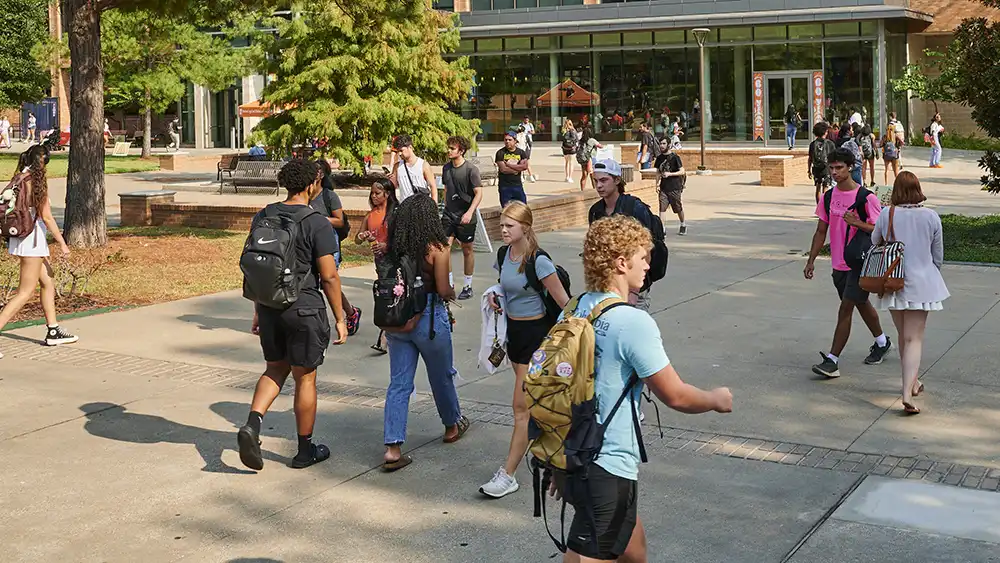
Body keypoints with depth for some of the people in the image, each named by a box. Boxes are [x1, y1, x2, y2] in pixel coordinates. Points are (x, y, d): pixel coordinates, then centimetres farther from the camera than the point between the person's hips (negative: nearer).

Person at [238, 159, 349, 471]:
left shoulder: (262, 218, 4)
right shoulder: (317, 224, -13)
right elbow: (329, 276, -13)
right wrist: (339, 319, -4)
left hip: (269, 306, 5)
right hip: (304, 308, -5)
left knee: (276, 368, 20)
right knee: (305, 378, 7)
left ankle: (252, 423, -3)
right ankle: (305, 450, 19)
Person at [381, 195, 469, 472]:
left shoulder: (391, 248, -2)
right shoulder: (437, 249, -14)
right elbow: (443, 289, -14)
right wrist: (452, 292, 8)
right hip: (429, 319, -3)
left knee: (399, 383, 5)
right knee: (442, 376, 19)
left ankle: (393, 448, -3)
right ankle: (452, 425, 42)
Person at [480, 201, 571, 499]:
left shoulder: (538, 262, -20)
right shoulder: (504, 255, 2)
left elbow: (563, 300, -18)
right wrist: (493, 295, 1)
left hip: (537, 332, -8)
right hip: (514, 330, 8)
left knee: (522, 406, -7)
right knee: (533, 401, 19)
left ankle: (508, 474, -4)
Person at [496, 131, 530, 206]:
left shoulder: (521, 152, 5)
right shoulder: (500, 153, -4)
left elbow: (525, 166, -11)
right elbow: (503, 169, -15)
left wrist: (508, 164, -13)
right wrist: (517, 169, -6)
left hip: (518, 184, 3)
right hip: (504, 186, -3)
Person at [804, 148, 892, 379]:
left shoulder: (866, 197, -13)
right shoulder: (828, 197, 5)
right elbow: (821, 231, 10)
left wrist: (857, 222, -27)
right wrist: (811, 260, 5)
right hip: (838, 263, 7)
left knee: (845, 309, -9)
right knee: (861, 303, 21)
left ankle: (832, 360, -9)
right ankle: (882, 342, 42)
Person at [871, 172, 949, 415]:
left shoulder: (886, 216, -7)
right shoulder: (931, 217, -6)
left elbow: (873, 247, 5)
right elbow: (938, 256, 4)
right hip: (921, 283, -1)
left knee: (903, 335, 18)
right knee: (914, 338, -2)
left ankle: (912, 382, 33)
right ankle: (907, 394, -14)